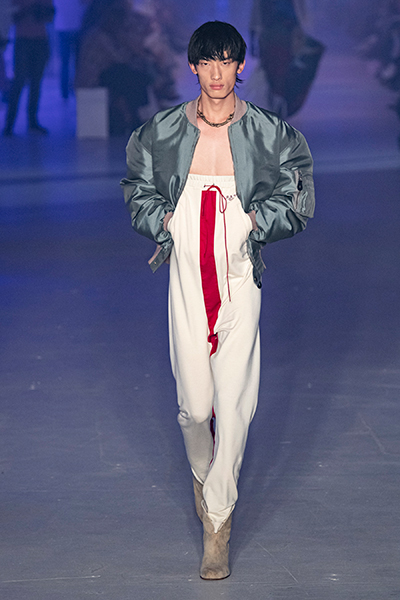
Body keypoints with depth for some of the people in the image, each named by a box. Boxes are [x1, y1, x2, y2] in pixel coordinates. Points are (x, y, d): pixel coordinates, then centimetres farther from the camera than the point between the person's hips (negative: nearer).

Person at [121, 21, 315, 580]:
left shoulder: (269, 133, -1)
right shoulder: (163, 132, 3)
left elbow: (296, 201, 7)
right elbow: (138, 192, 15)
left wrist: (258, 221, -8)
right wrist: (163, 221, -2)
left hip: (241, 277, -1)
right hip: (187, 277, 1)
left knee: (233, 403, -6)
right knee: (195, 404, 2)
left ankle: (218, 523, 5)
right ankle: (203, 473, 36)